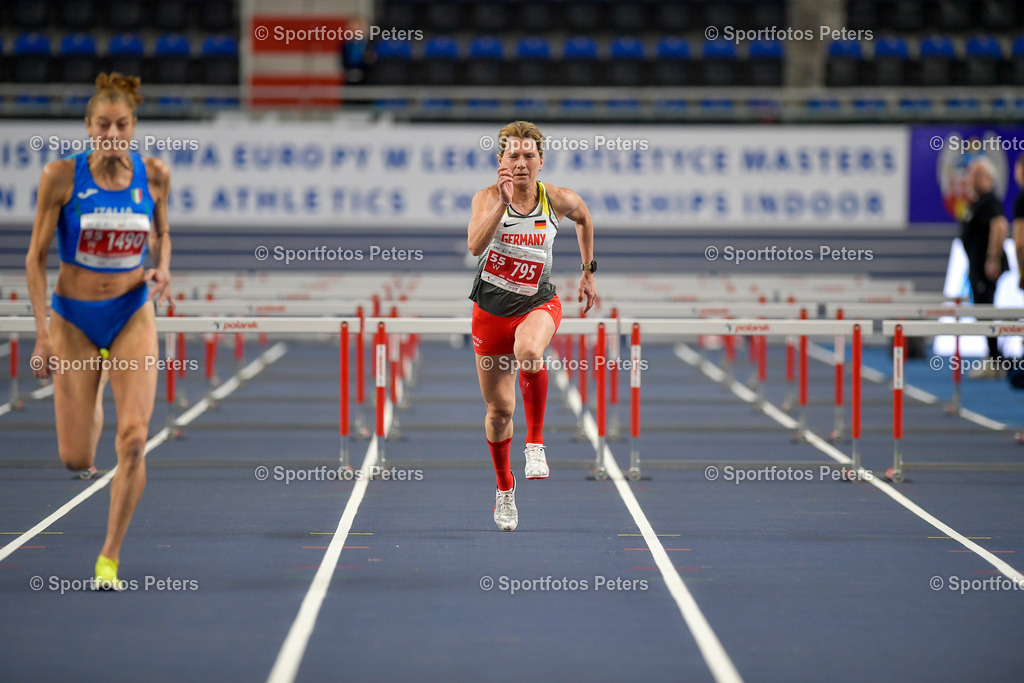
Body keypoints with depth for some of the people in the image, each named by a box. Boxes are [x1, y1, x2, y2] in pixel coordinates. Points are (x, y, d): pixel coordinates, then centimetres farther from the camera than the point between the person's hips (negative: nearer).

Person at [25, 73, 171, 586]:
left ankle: (110, 555, 1)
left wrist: (161, 269, -7)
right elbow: (36, 257, -5)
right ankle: (93, 403, 40)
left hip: (133, 316, 1)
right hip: (74, 318, -1)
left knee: (134, 440, -15)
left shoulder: (154, 175, -4)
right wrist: (43, 334, -11)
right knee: (76, 460, 1)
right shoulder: (61, 176, -11)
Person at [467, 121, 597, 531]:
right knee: (499, 410, 8)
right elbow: (475, 245, -31)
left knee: (529, 352, -38)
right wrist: (502, 203, -39)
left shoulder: (558, 200, -8)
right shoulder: (487, 198, -13)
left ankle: (535, 442, -21)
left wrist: (588, 271, 19)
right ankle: (504, 489, 33)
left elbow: (583, 217, 16)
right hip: (491, 309, 0)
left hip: (538, 304, 0)